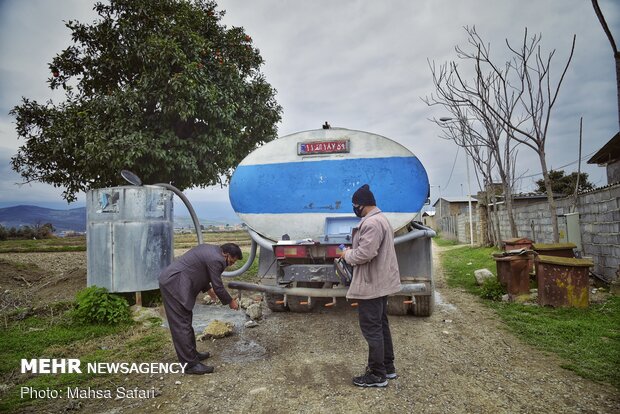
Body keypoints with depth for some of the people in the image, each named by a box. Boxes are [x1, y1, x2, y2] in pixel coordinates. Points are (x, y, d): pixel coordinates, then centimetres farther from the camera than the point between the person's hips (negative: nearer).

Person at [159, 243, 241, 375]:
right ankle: (190, 364, 1)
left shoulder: (209, 249, 14)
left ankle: (191, 353, 28)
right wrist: (230, 301, 6)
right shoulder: (216, 260, -16)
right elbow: (218, 287, -9)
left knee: (185, 322, 17)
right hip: (174, 284, -11)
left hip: (169, 279, 11)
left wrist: (208, 289, 33)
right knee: (182, 325, -5)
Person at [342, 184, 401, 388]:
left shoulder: (371, 223, -21)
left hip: (371, 285, -11)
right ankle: (388, 367, 31)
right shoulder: (382, 219, 14)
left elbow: (365, 253, -28)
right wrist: (353, 251, 10)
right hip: (381, 282, 11)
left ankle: (377, 375, 11)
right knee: (381, 325, 19)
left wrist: (348, 254, -10)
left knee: (371, 329, 0)